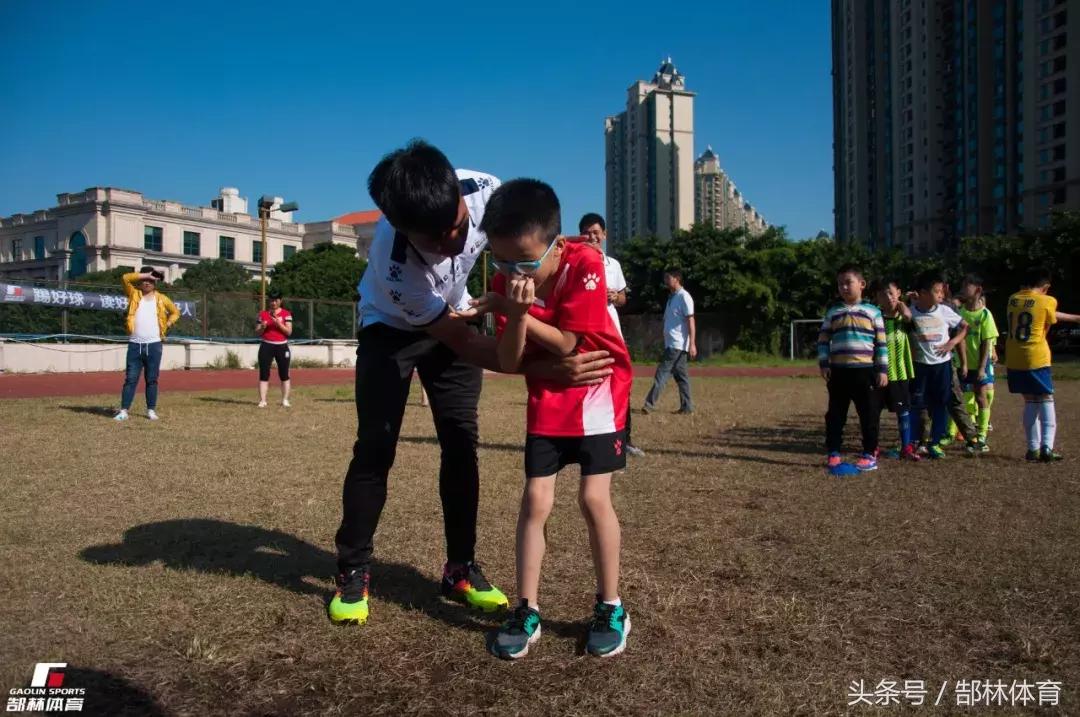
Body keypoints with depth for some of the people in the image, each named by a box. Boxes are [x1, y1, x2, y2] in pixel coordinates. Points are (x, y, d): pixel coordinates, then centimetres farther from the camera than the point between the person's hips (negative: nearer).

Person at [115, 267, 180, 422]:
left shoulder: (161, 298, 10)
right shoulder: (134, 294, 8)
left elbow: (175, 312, 22)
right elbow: (125, 278, -6)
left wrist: (168, 323, 5)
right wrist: (144, 275, -6)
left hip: (154, 345, 0)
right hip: (135, 345, 0)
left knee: (152, 379, 5)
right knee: (130, 379, -1)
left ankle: (151, 410, 11)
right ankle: (124, 410, 1)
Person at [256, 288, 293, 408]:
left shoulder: (286, 313, 3)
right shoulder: (263, 314, 8)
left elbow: (289, 332, -5)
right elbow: (257, 332, 10)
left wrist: (279, 323, -18)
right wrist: (262, 327, -11)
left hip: (282, 346, -1)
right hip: (266, 346, 1)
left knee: (284, 375, 2)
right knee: (264, 374, -3)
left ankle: (285, 400, 9)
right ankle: (262, 400, -1)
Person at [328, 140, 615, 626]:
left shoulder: (485, 191, -31)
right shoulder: (393, 264, -40)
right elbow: (462, 344, -32)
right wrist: (549, 370, -41)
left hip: (452, 317, 4)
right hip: (391, 328, -3)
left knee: (461, 442, -1)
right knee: (375, 445, -9)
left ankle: (461, 569, 11)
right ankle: (352, 572, 8)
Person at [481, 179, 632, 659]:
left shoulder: (585, 264, -24)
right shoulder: (505, 279, -12)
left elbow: (565, 344, -22)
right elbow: (508, 363, -16)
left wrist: (517, 312, -26)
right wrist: (515, 313, -32)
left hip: (599, 389, -3)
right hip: (546, 398, 4)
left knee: (594, 497, -7)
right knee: (535, 500, -1)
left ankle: (611, 609, 12)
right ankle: (527, 612, 11)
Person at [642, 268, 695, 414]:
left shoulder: (684, 296, -11)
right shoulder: (672, 297, 17)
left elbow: (690, 321, -16)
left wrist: (692, 343, -22)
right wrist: (665, 342, 20)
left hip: (678, 344, -9)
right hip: (671, 343, 9)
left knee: (662, 373, -10)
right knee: (680, 374, 9)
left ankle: (650, 404, -10)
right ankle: (686, 406, 11)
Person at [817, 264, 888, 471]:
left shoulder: (873, 311, 4)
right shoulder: (833, 312, 8)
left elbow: (881, 343, 3)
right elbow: (823, 340, 8)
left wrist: (882, 370, -2)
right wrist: (824, 364, -3)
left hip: (865, 370, -1)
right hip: (839, 371, 1)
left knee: (869, 414, 3)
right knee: (835, 414, 5)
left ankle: (870, 454, 13)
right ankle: (833, 453, 13)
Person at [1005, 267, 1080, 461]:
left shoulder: (1013, 299, 8)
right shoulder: (1047, 301, -7)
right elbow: (1046, 327, 7)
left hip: (1014, 360, 5)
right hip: (1036, 359, -4)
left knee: (1030, 402, 13)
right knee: (1046, 401, 5)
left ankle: (1033, 449, 11)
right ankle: (1047, 447, -7)